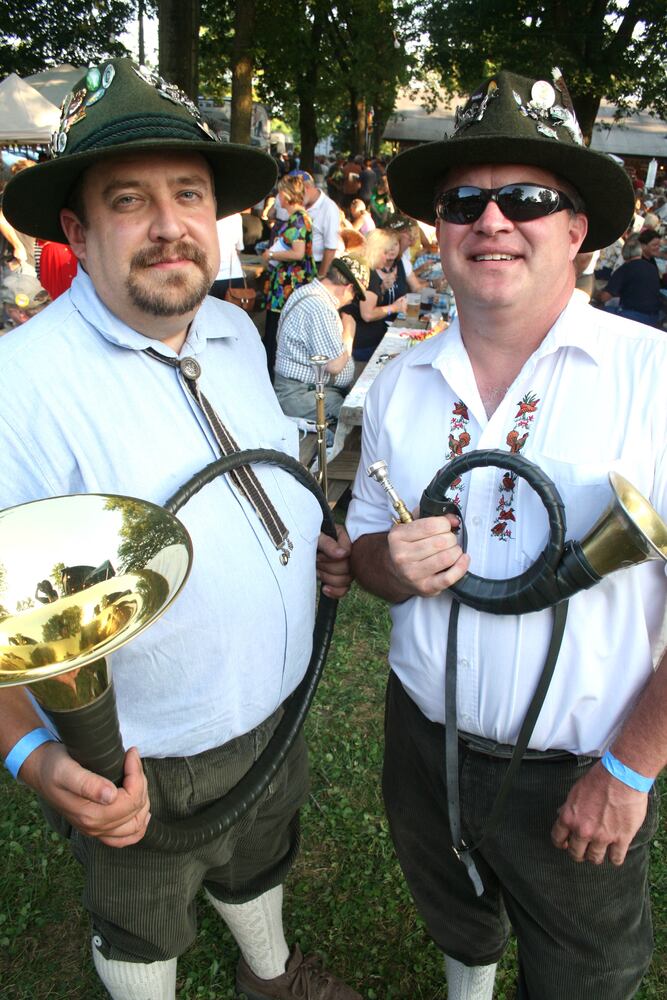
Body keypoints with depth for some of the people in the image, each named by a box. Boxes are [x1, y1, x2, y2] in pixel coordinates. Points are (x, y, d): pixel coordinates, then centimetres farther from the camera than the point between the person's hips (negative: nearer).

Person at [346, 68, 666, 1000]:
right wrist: (393, 562, -18)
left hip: (583, 774, -3)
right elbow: (365, 546, 5)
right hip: (425, 740, 4)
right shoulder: (400, 382, -3)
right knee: (454, 922, 31)